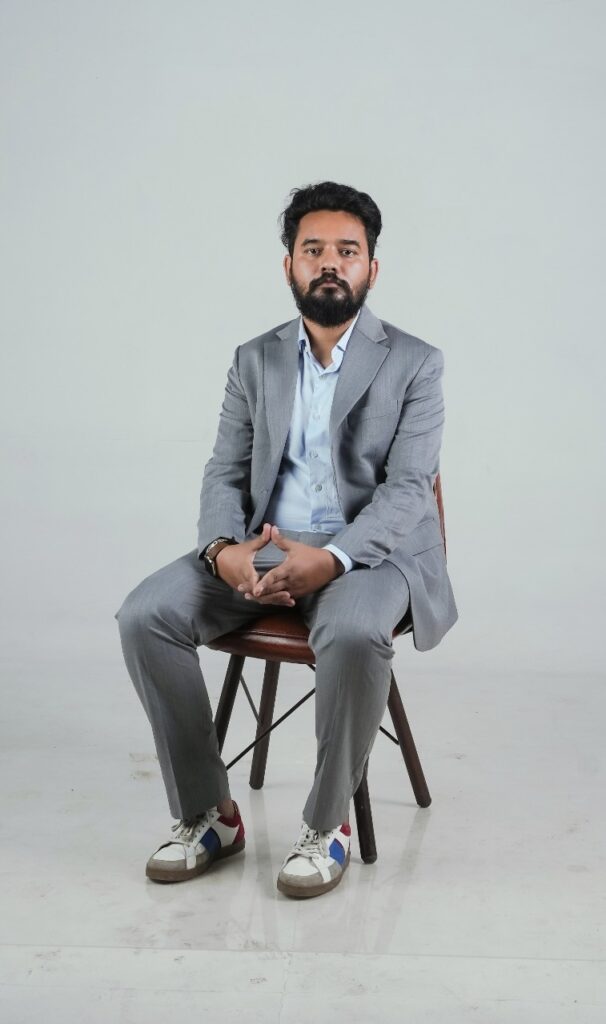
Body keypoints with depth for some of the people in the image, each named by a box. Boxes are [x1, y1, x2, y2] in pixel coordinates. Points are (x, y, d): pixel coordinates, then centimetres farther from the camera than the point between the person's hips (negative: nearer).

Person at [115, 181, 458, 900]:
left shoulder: (414, 363, 1)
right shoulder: (254, 361, 12)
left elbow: (407, 490, -9)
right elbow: (224, 474, 7)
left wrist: (331, 559, -28)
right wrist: (224, 550, -16)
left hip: (369, 550, -4)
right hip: (261, 548, 4)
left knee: (352, 634, -38)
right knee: (144, 615, -20)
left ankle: (326, 823, -14)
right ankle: (206, 813, -6)